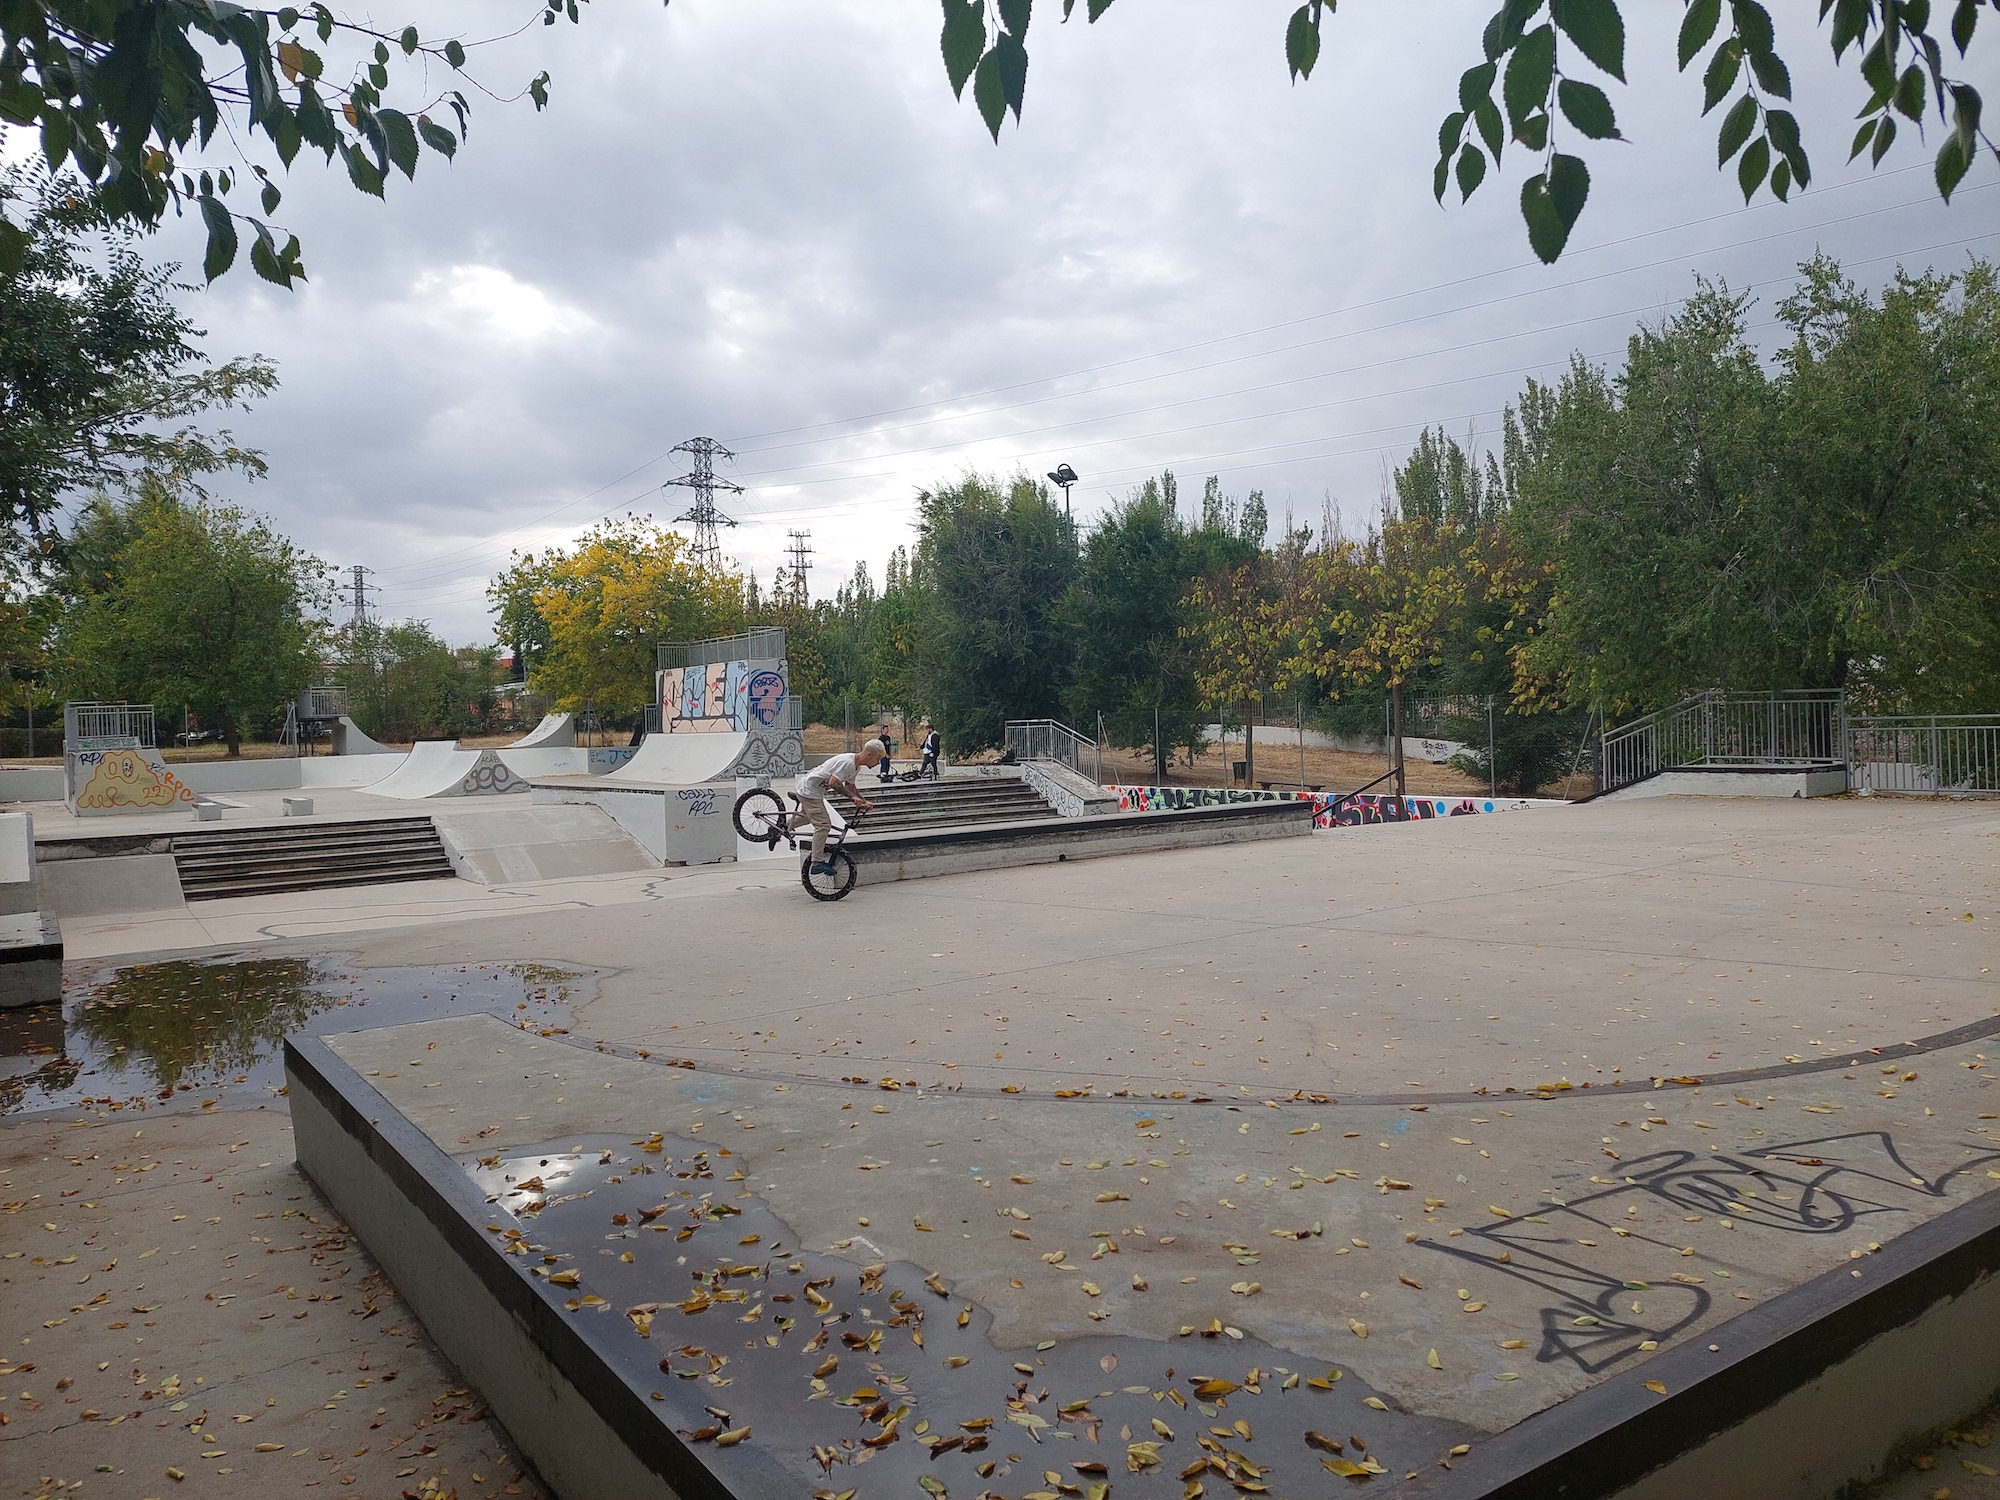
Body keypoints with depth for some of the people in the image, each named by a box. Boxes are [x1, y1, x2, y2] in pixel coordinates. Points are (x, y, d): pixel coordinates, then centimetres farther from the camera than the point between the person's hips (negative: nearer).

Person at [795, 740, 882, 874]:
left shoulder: (856, 766, 4)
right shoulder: (847, 763, -27)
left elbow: (850, 786, 16)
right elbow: (833, 783, -33)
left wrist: (864, 802, 5)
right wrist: (853, 797, -33)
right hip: (809, 791, -10)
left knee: (806, 816, 32)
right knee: (823, 825, -14)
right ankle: (818, 863, -15)